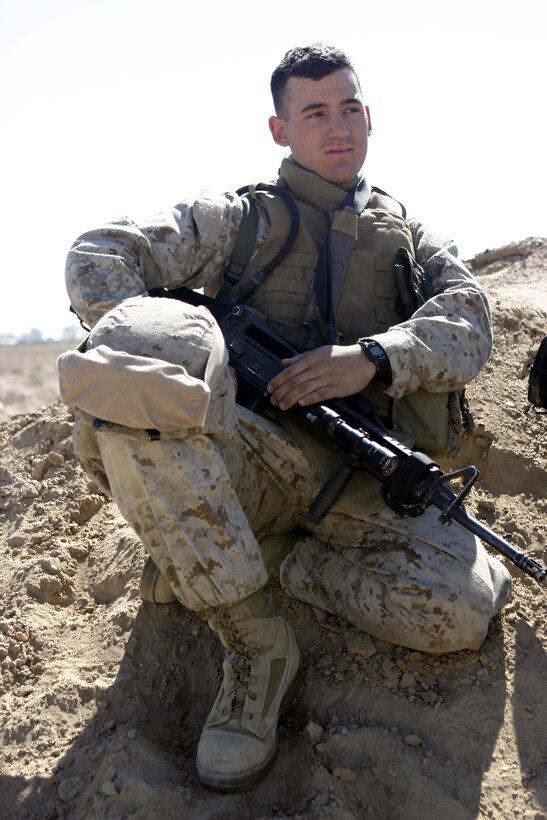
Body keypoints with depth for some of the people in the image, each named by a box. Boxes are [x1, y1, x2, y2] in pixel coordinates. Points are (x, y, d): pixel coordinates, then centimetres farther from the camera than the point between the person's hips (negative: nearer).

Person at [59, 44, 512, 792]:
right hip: (248, 459, -1)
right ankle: (256, 645, -20)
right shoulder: (239, 218, 19)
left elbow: (469, 326, 7)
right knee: (150, 334, -34)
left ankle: (277, 557, 3)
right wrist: (151, 342, -14)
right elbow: (98, 257, 7)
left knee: (463, 608, -29)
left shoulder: (410, 238, 25)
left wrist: (376, 358, -13)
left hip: (359, 477, 1)